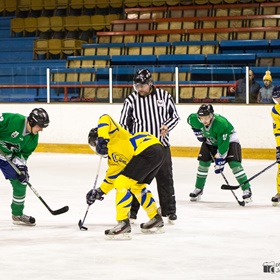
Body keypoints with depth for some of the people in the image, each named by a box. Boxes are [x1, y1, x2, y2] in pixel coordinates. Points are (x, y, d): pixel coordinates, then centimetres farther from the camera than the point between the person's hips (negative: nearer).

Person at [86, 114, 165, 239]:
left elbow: (105, 119, -12)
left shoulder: (112, 136, 8)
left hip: (148, 149, -10)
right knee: (137, 187, 27)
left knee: (122, 184, -8)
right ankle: (156, 220, 36)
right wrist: (99, 191, 33)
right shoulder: (112, 156, 30)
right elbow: (112, 177, 35)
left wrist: (102, 139, -21)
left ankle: (123, 224, -10)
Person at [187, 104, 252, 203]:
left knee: (234, 163, -20)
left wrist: (220, 161, -32)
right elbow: (190, 119, 3)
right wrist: (198, 132, 1)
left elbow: (223, 144, -35)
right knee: (203, 162, -2)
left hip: (229, 139, -5)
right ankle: (198, 189, 15)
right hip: (210, 140, 5)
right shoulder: (195, 119, -24)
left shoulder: (221, 123, -40)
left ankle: (246, 190, -14)